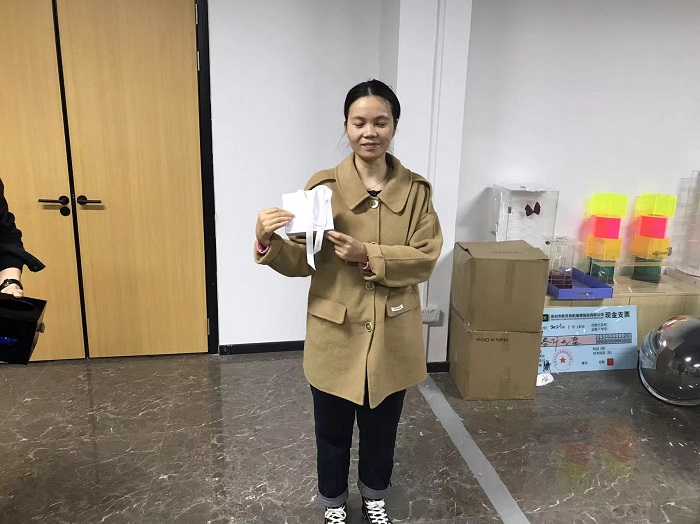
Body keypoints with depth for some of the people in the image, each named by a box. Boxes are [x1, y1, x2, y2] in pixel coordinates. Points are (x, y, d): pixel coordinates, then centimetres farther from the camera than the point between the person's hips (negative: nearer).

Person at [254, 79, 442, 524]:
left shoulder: (416, 190, -4)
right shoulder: (323, 186, -8)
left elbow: (426, 259, -10)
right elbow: (302, 262, -9)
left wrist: (367, 256, -24)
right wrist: (268, 242, -29)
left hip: (393, 335, 1)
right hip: (336, 335, -1)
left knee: (382, 428, 22)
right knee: (333, 432, 18)